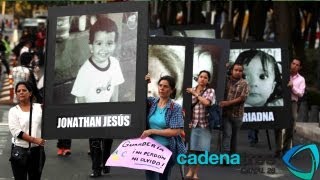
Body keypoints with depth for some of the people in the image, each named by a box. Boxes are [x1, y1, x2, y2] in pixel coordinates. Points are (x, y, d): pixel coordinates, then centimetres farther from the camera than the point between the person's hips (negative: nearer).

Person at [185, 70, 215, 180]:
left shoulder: (210, 91, 2)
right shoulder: (191, 91, 6)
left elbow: (207, 102, -16)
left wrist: (195, 94, -9)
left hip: (204, 125, 0)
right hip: (192, 124, 0)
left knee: (200, 150, 4)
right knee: (192, 149, -6)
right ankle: (190, 171, 8)